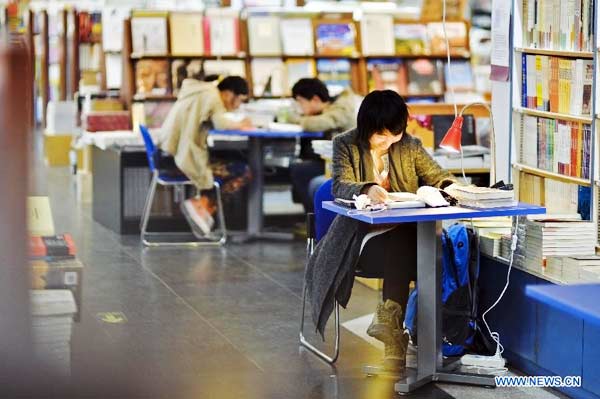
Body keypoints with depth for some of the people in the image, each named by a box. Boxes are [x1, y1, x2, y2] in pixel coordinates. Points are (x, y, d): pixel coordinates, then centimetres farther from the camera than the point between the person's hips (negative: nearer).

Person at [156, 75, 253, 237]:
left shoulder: (203, 93, 19)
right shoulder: (212, 95, -9)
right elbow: (221, 124, -20)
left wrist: (237, 125, 13)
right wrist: (240, 125, -3)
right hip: (187, 158, -10)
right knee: (243, 172, -6)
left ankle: (203, 208, 10)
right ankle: (201, 205, -6)